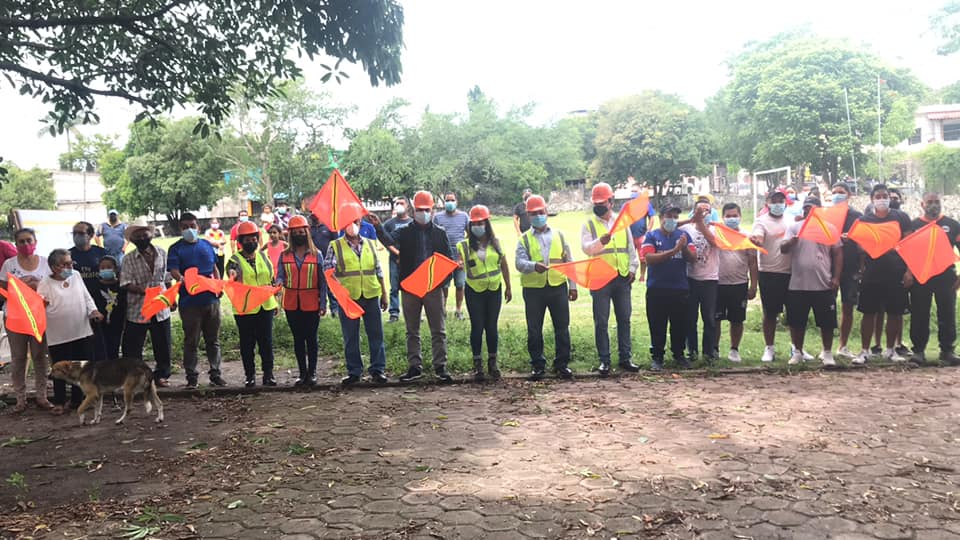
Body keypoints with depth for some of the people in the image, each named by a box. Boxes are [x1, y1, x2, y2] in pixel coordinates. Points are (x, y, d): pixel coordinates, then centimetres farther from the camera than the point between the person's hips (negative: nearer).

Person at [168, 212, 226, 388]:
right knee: (191, 341, 2)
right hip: (190, 300, -4)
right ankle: (191, 377, 10)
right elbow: (173, 270, -14)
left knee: (213, 339, 11)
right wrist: (181, 278, -36)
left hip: (211, 299, 4)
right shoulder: (176, 248, 0)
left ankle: (215, 374, 19)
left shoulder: (207, 245, 13)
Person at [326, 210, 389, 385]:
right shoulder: (335, 246, 3)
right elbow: (328, 270, -8)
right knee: (350, 337, 5)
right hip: (348, 297, -2)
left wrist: (384, 294, 13)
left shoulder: (370, 244, 13)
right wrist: (337, 284, -26)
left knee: (376, 334, 3)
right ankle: (354, 372, 15)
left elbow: (378, 271, 15)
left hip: (371, 296, 2)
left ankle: (378, 369, 12)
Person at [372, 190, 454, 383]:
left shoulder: (440, 233, 8)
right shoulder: (405, 232, 5)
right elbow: (390, 241, -15)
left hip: (434, 287, 0)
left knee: (438, 330, 2)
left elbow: (449, 258, 8)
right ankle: (415, 367, 17)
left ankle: (440, 367, 9)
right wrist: (379, 228, -34)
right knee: (412, 331, 8)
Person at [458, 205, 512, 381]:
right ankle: (477, 365, 11)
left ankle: (492, 363, 19)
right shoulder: (465, 245, -2)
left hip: (494, 290, 2)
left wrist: (508, 287, 10)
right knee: (477, 327, 1)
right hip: (474, 292, -2)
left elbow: (504, 265, 10)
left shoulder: (495, 242, 4)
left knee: (492, 326, 7)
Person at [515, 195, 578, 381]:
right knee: (534, 330, 4)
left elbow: (569, 262, 12)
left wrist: (573, 285, 6)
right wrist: (534, 266, -30)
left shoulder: (559, 235, 11)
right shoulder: (524, 239, 5)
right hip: (533, 289, -1)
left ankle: (562, 364, 16)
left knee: (562, 328, 5)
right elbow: (519, 262, -10)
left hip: (558, 287, 1)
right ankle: (538, 366, 15)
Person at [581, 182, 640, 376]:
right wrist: (600, 241, -33)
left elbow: (631, 247, 15)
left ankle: (625, 358, 17)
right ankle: (604, 361, 9)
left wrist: (632, 269, 5)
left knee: (624, 319, 8)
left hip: (622, 277, 3)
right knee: (601, 322, 1)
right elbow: (586, 248, -14)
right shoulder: (589, 224, 1)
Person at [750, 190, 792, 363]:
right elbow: (758, 239, -20)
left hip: (790, 272, 3)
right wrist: (755, 239, -44)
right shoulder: (762, 221, -2)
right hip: (769, 273, -3)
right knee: (770, 313, 4)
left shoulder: (791, 220, 11)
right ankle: (769, 349, 14)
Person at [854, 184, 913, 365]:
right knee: (869, 313, 2)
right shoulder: (864, 220, 5)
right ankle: (865, 351, 9)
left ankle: (890, 350, 20)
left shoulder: (901, 217, 4)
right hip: (872, 274, 0)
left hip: (897, 275, 0)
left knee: (895, 313, 6)